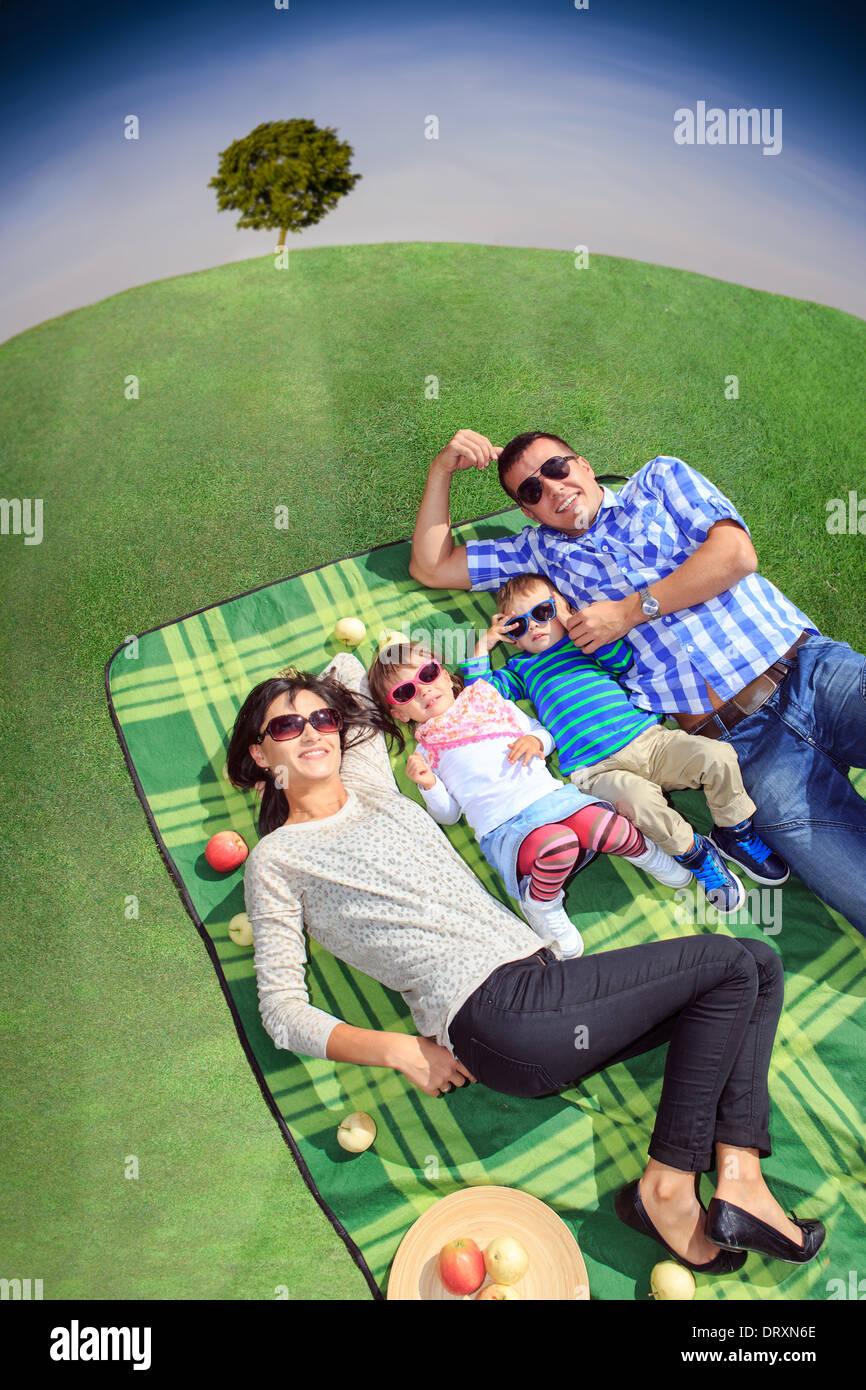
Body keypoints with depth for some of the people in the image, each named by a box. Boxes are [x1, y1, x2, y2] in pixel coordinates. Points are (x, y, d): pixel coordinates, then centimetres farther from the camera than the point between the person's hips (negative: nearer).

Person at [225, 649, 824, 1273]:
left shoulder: (368, 781, 20)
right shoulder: (275, 861, 2)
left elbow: (348, 668, 38)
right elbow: (283, 1011, -3)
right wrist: (399, 1050, -12)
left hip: (540, 982, 8)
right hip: (493, 1011, -8)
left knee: (758, 964, 2)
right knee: (729, 964, -11)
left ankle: (741, 1176, -7)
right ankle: (665, 1190, -7)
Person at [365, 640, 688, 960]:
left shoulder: (489, 701, 20)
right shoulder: (426, 751, 15)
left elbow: (545, 734, 24)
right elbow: (448, 815, 14)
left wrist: (535, 741, 0)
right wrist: (429, 786, -5)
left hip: (550, 794, 3)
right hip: (502, 826, -3)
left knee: (612, 828, -25)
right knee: (558, 843, -36)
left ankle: (641, 851, 10)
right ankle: (541, 905, -8)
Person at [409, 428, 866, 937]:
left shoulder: (659, 479, 15)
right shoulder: (542, 550, 20)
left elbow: (736, 555, -1)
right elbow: (430, 567, 21)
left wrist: (631, 610, -1)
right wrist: (443, 468, 14)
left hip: (815, 665, 0)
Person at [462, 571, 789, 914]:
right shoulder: (522, 669, 20)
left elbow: (623, 660, 0)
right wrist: (483, 645, 12)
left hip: (649, 738, 3)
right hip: (598, 769, -2)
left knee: (717, 755, -19)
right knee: (637, 797, -37)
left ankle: (736, 832, 5)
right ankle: (692, 853, -12)